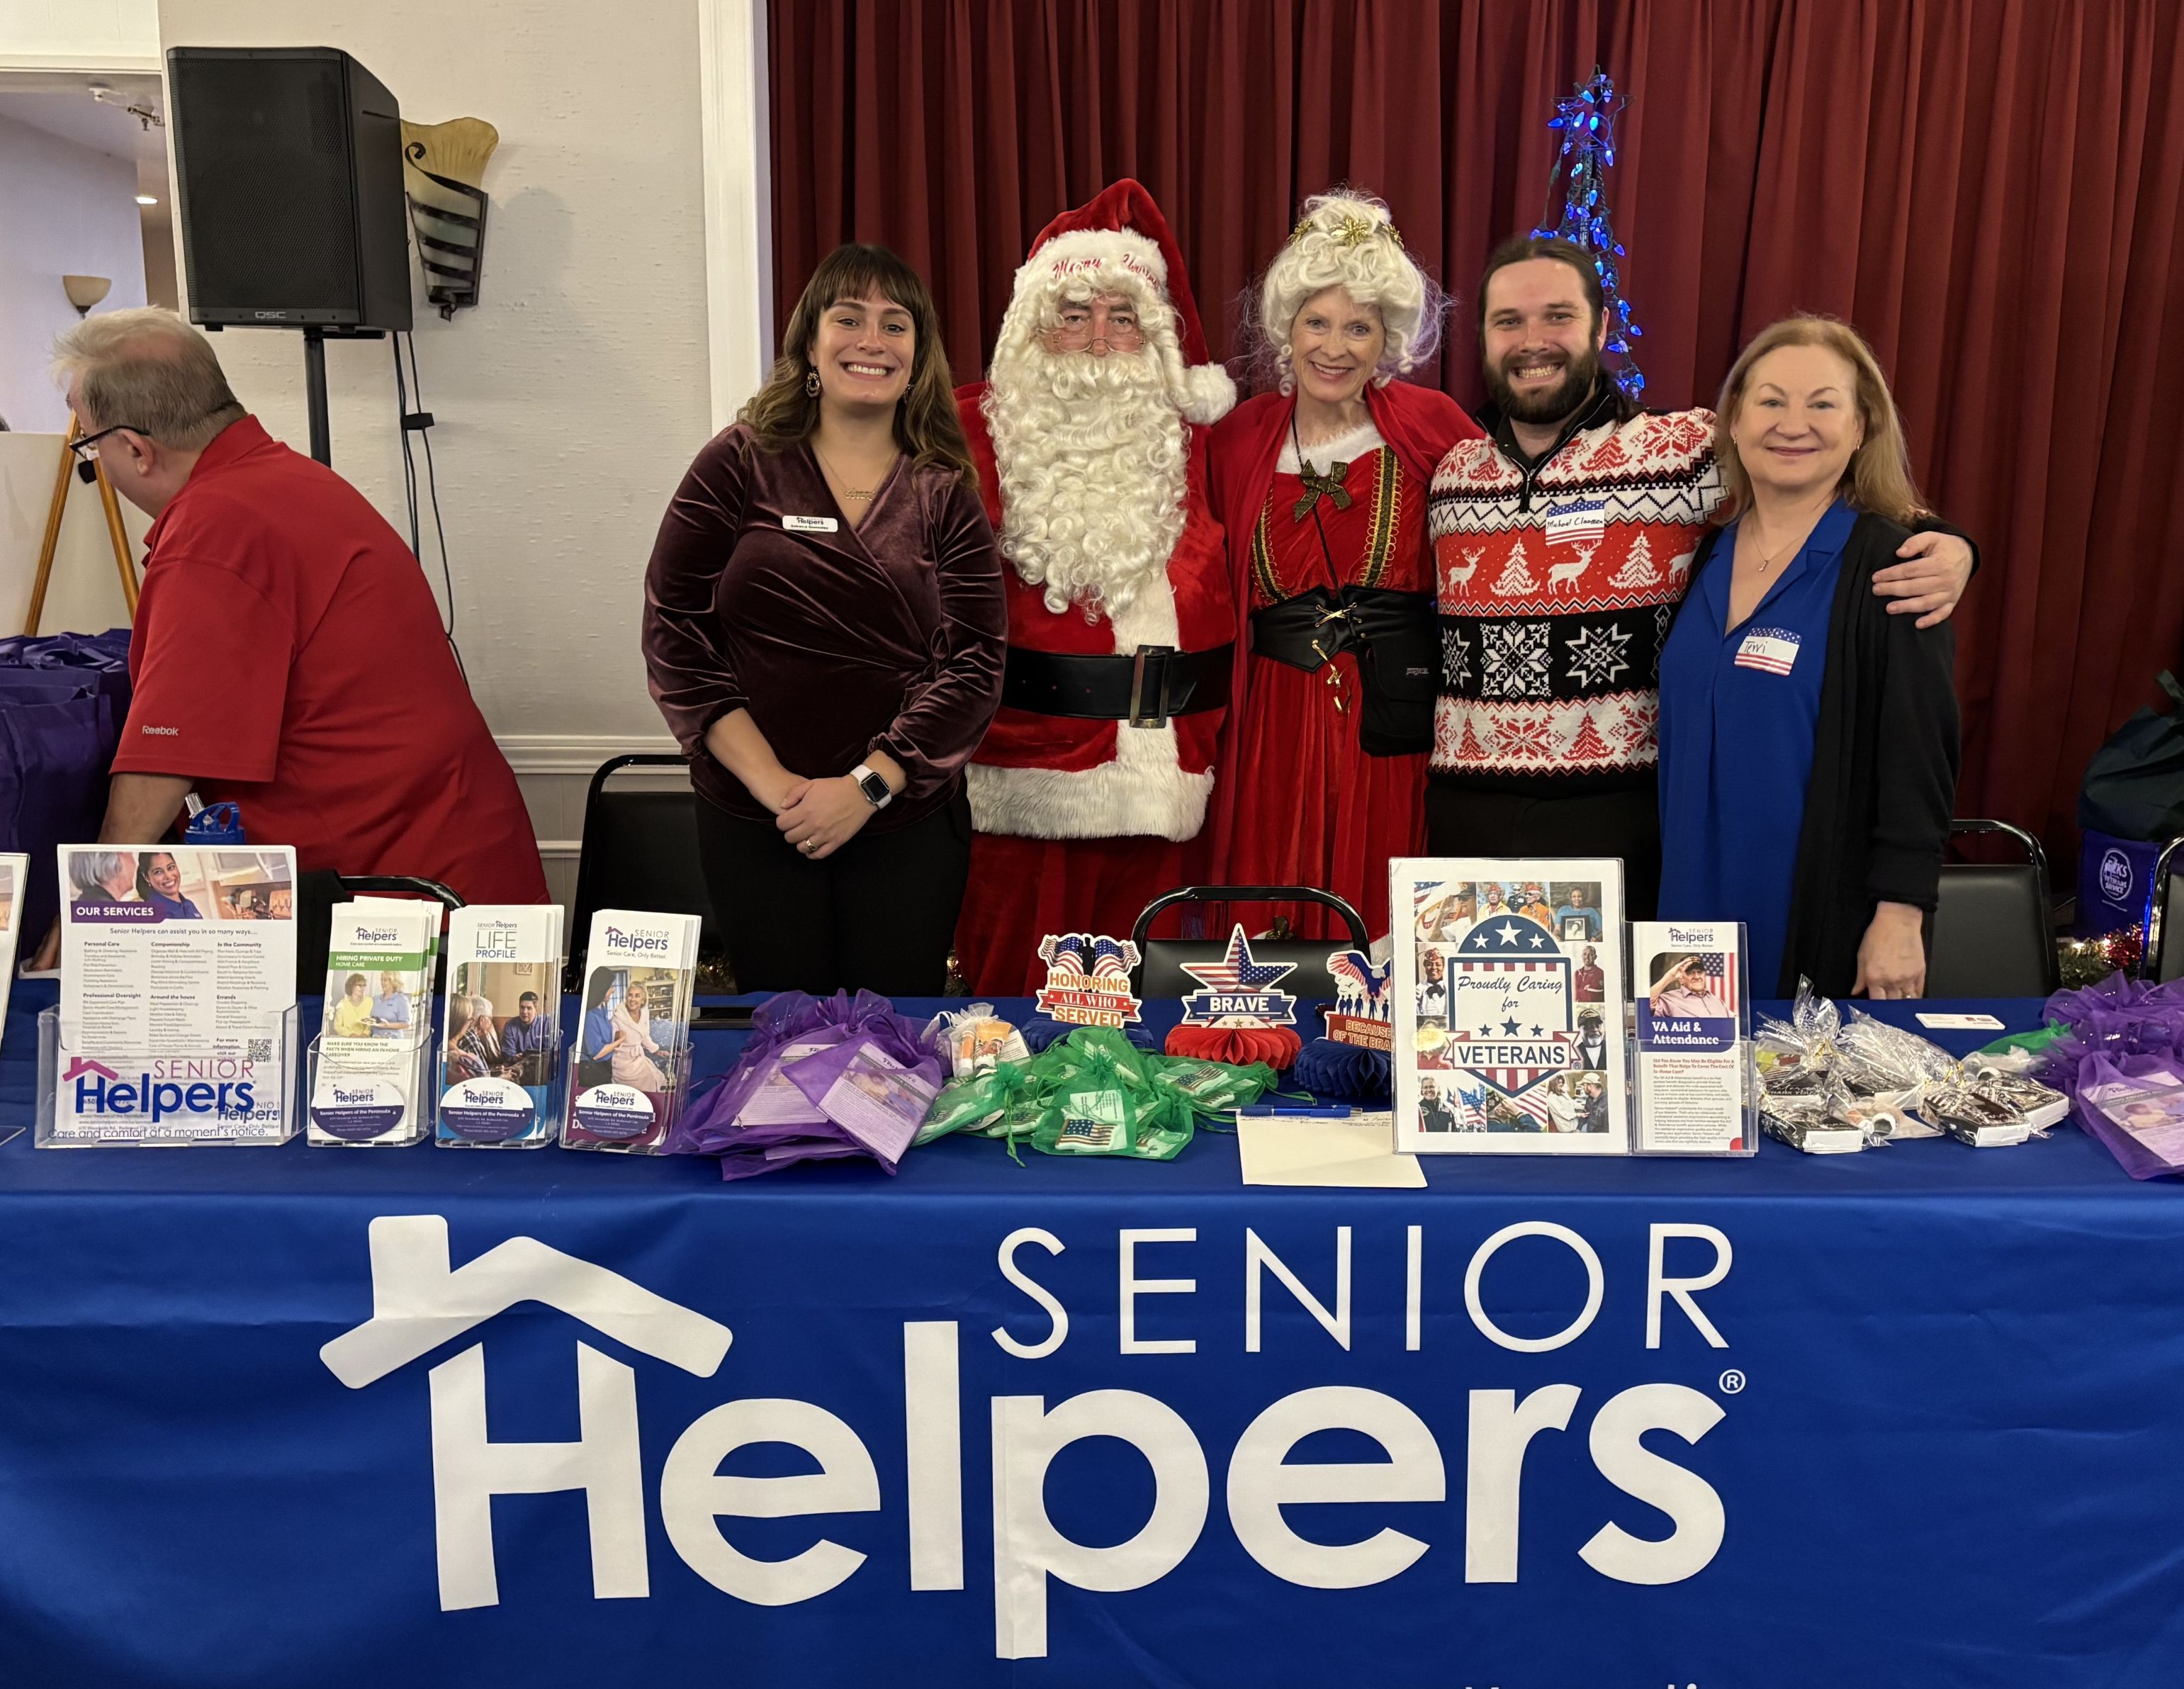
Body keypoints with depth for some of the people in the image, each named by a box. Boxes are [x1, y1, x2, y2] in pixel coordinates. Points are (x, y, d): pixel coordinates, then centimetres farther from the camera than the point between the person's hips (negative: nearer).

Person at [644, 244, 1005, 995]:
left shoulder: (945, 495, 4)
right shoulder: (739, 465, 1)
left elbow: (973, 664, -3)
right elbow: (674, 633, -4)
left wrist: (868, 785, -13)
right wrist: (771, 782, -12)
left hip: (908, 826, 1)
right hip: (752, 824, -1)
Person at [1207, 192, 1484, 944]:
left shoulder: (1431, 424, 0)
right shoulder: (1238, 436, 5)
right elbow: (1218, 586, 13)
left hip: (1396, 720, -1)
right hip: (1273, 722, 2)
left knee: (1392, 931, 4)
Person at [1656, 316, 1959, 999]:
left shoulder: (1891, 565, -9)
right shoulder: (1706, 554, 7)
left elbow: (1920, 758, -12)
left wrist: (1901, 915, -15)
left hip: (1829, 918, -5)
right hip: (1700, 901, 5)